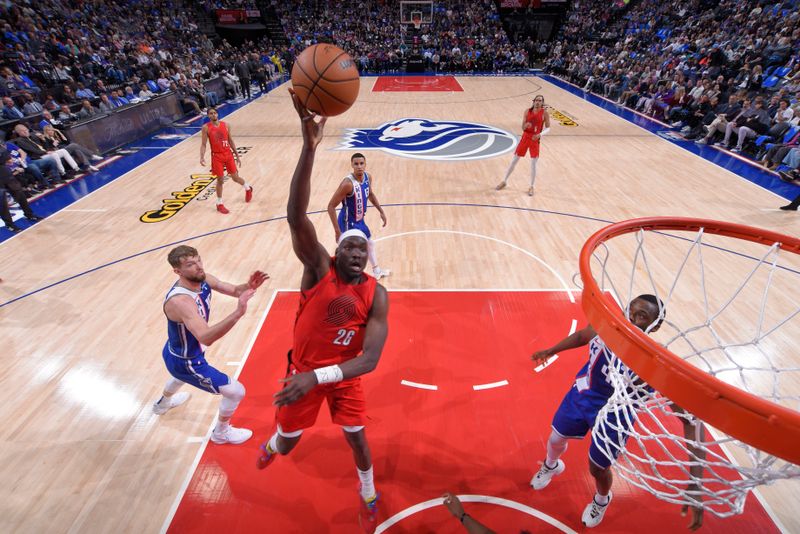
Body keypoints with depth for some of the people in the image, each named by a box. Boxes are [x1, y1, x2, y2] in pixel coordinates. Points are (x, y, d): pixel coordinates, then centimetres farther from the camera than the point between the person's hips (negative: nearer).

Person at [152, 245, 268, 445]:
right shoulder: (180, 300, -40)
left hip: (177, 352, 9)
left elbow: (235, 290, -9)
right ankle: (221, 432, 25)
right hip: (185, 362, -9)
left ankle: (163, 403, 75)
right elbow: (205, 338, -51)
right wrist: (238, 313, -62)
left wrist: (249, 286, -32)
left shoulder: (203, 279, -14)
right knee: (236, 391, -4)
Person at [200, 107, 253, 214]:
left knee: (235, 177, 8)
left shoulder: (226, 125, 3)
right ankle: (219, 204, 14)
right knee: (220, 179, 0)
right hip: (217, 156, -2)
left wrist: (237, 156, 11)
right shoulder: (206, 127, -6)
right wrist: (202, 157, -20)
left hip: (228, 154, 2)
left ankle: (248, 188, 41)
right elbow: (203, 144, -5)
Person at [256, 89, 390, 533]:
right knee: (287, 443, 19)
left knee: (357, 439, 14)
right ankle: (270, 445, 61)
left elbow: (370, 359, -27)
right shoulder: (318, 267, -24)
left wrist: (319, 376, -39)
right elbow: (296, 214, -42)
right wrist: (310, 145, -52)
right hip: (303, 368, 0)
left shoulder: (377, 295, -21)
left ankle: (368, 497, 47)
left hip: (344, 375, 1)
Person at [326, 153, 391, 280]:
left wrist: (381, 211, 14)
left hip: (360, 220, 9)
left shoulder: (368, 177, -6)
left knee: (370, 243, 27)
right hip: (348, 223, -9)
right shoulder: (348, 183, -30)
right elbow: (331, 206, -28)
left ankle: (377, 272, 52)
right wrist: (337, 231, -31)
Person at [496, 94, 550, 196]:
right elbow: (523, 127, 1)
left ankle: (531, 187, 12)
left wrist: (540, 134, -18)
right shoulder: (527, 111, 1)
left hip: (535, 140, -2)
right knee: (514, 161, 6)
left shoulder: (544, 113, -4)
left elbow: (548, 128, 0)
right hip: (525, 137, 2)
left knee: (533, 164, -3)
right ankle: (504, 181, 20)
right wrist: (526, 125, -23)